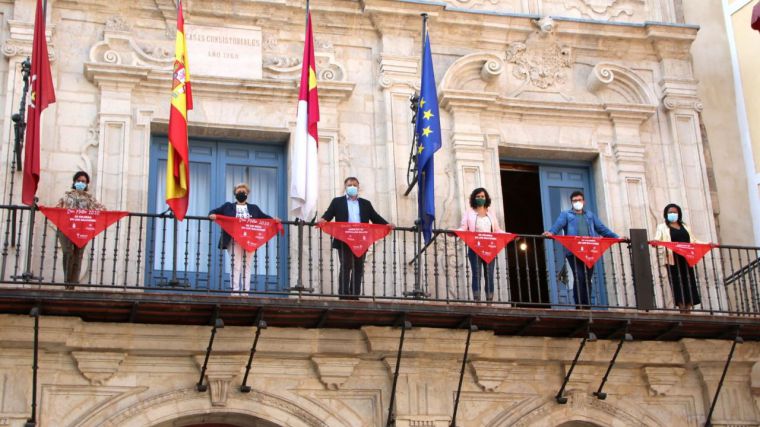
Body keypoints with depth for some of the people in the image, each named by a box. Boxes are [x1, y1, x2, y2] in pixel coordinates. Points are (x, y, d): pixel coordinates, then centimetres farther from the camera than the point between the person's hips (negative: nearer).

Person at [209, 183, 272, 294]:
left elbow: (264, 217, 21)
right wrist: (212, 215, -7)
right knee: (235, 265, -10)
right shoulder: (228, 206, 18)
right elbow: (214, 212, 16)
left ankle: (245, 290, -1)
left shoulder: (254, 208, 23)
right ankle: (235, 290, -12)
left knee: (247, 266, -1)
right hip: (234, 240, -2)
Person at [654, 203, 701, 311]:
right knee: (677, 283, -10)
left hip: (686, 259, 4)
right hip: (673, 260, -4)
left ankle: (688, 309, -2)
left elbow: (693, 241, 24)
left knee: (689, 283, -2)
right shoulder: (662, 227, 11)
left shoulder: (684, 227, 24)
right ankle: (682, 308, -11)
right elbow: (657, 239, -4)